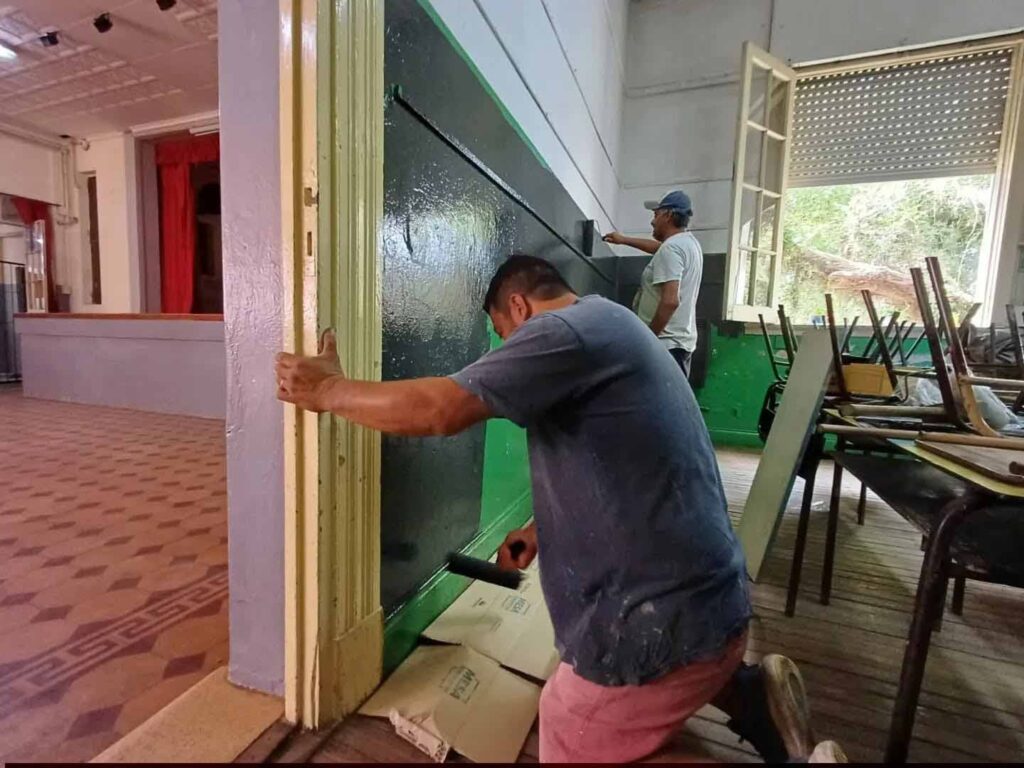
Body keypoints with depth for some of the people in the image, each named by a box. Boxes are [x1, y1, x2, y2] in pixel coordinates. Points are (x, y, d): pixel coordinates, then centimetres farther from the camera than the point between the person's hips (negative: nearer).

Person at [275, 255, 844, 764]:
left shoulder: (568, 329, -18)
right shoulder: (612, 326, 14)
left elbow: (438, 409, -23)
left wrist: (329, 390, -6)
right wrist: (542, 528, 23)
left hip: (664, 618, -10)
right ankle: (751, 694, 19)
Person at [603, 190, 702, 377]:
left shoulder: (671, 248, -15)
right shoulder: (689, 242, 16)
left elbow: (670, 301, -26)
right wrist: (624, 239, 44)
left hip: (666, 344, -10)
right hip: (681, 341, 10)